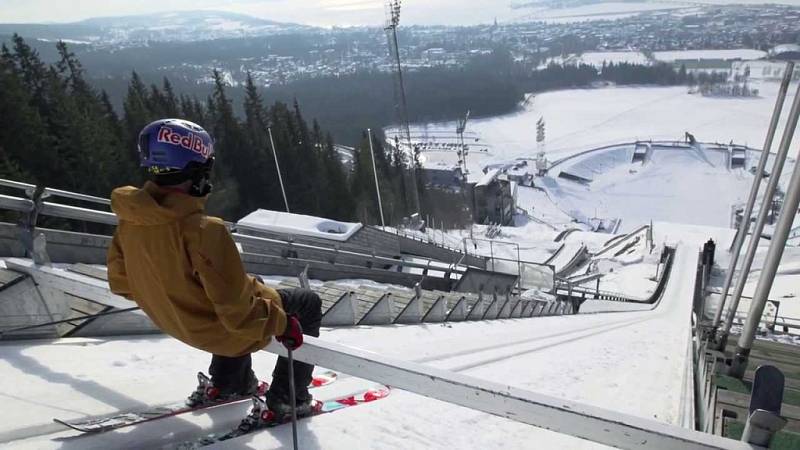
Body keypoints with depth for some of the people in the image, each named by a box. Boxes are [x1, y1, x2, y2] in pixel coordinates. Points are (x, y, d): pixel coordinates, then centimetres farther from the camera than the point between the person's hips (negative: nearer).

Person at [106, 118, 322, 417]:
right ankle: (288, 398, 18)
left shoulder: (130, 219, -10)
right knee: (307, 304, 12)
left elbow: (120, 282, 5)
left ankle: (224, 386, 43)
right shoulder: (201, 229, -35)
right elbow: (237, 309, -31)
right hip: (223, 331, -7)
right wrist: (282, 323, -16)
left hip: (175, 322, 8)